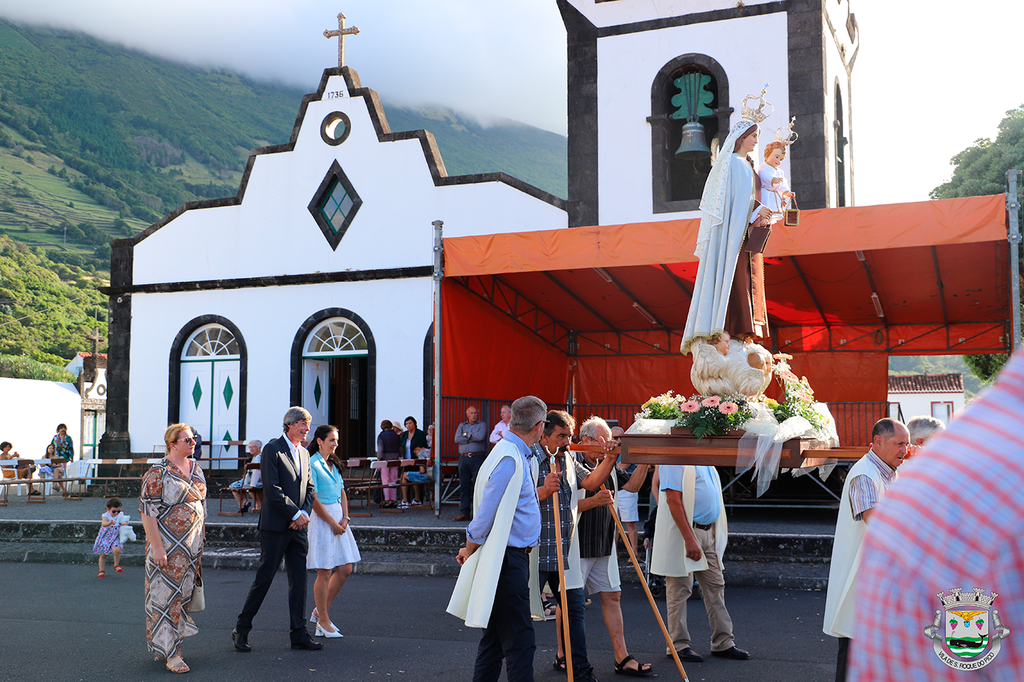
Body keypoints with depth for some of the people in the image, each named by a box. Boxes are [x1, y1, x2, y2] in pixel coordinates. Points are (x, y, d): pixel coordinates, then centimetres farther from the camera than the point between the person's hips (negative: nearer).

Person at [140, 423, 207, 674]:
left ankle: (172, 642, 24)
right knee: (167, 594, -3)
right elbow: (147, 512, -15)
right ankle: (170, 653, 3)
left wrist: (200, 540, 14)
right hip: (167, 545, -7)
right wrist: (157, 547, -19)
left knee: (183, 593, 11)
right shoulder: (158, 472, -12)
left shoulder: (195, 468, 10)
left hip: (192, 545, 7)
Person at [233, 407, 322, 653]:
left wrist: (305, 513, -2)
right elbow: (272, 489, -14)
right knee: (264, 577, -1)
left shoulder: (304, 453, 16)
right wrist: (296, 514, -14)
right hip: (276, 526, -7)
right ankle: (241, 629, 13)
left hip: (298, 526, 7)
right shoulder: (273, 449, -7)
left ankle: (299, 634, 12)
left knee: (299, 579, 6)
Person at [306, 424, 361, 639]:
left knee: (345, 570, 7)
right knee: (325, 573, -2)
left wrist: (344, 518, 0)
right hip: (322, 519, -8)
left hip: (338, 518, 8)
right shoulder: (312, 464, -10)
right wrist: (332, 523, -13)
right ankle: (323, 621, 10)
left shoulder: (334, 464, 15)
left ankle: (320, 611, 22)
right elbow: (314, 499, -14)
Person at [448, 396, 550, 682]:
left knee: (495, 636, 16)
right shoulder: (509, 458, -18)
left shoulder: (519, 455, 15)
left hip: (512, 558, 10)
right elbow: (488, 510, -15)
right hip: (507, 558, -10)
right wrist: (469, 550, -5)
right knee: (520, 641, -9)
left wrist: (541, 490, 16)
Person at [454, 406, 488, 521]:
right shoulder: (462, 426, 17)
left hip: (478, 458, -3)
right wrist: (473, 438, -4)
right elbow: (457, 439, 0)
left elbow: (481, 436, -12)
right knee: (464, 486, 3)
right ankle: (464, 513, 6)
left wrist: (467, 435, 0)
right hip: (464, 458, 4)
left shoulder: (482, 425, 8)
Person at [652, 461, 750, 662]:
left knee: (715, 585, 11)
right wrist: (689, 539, -25)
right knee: (680, 588, 0)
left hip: (708, 531, 9)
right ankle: (679, 644, 11)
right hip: (683, 532, -9)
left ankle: (723, 642, 20)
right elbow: (673, 500, -21)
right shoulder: (675, 460, -14)